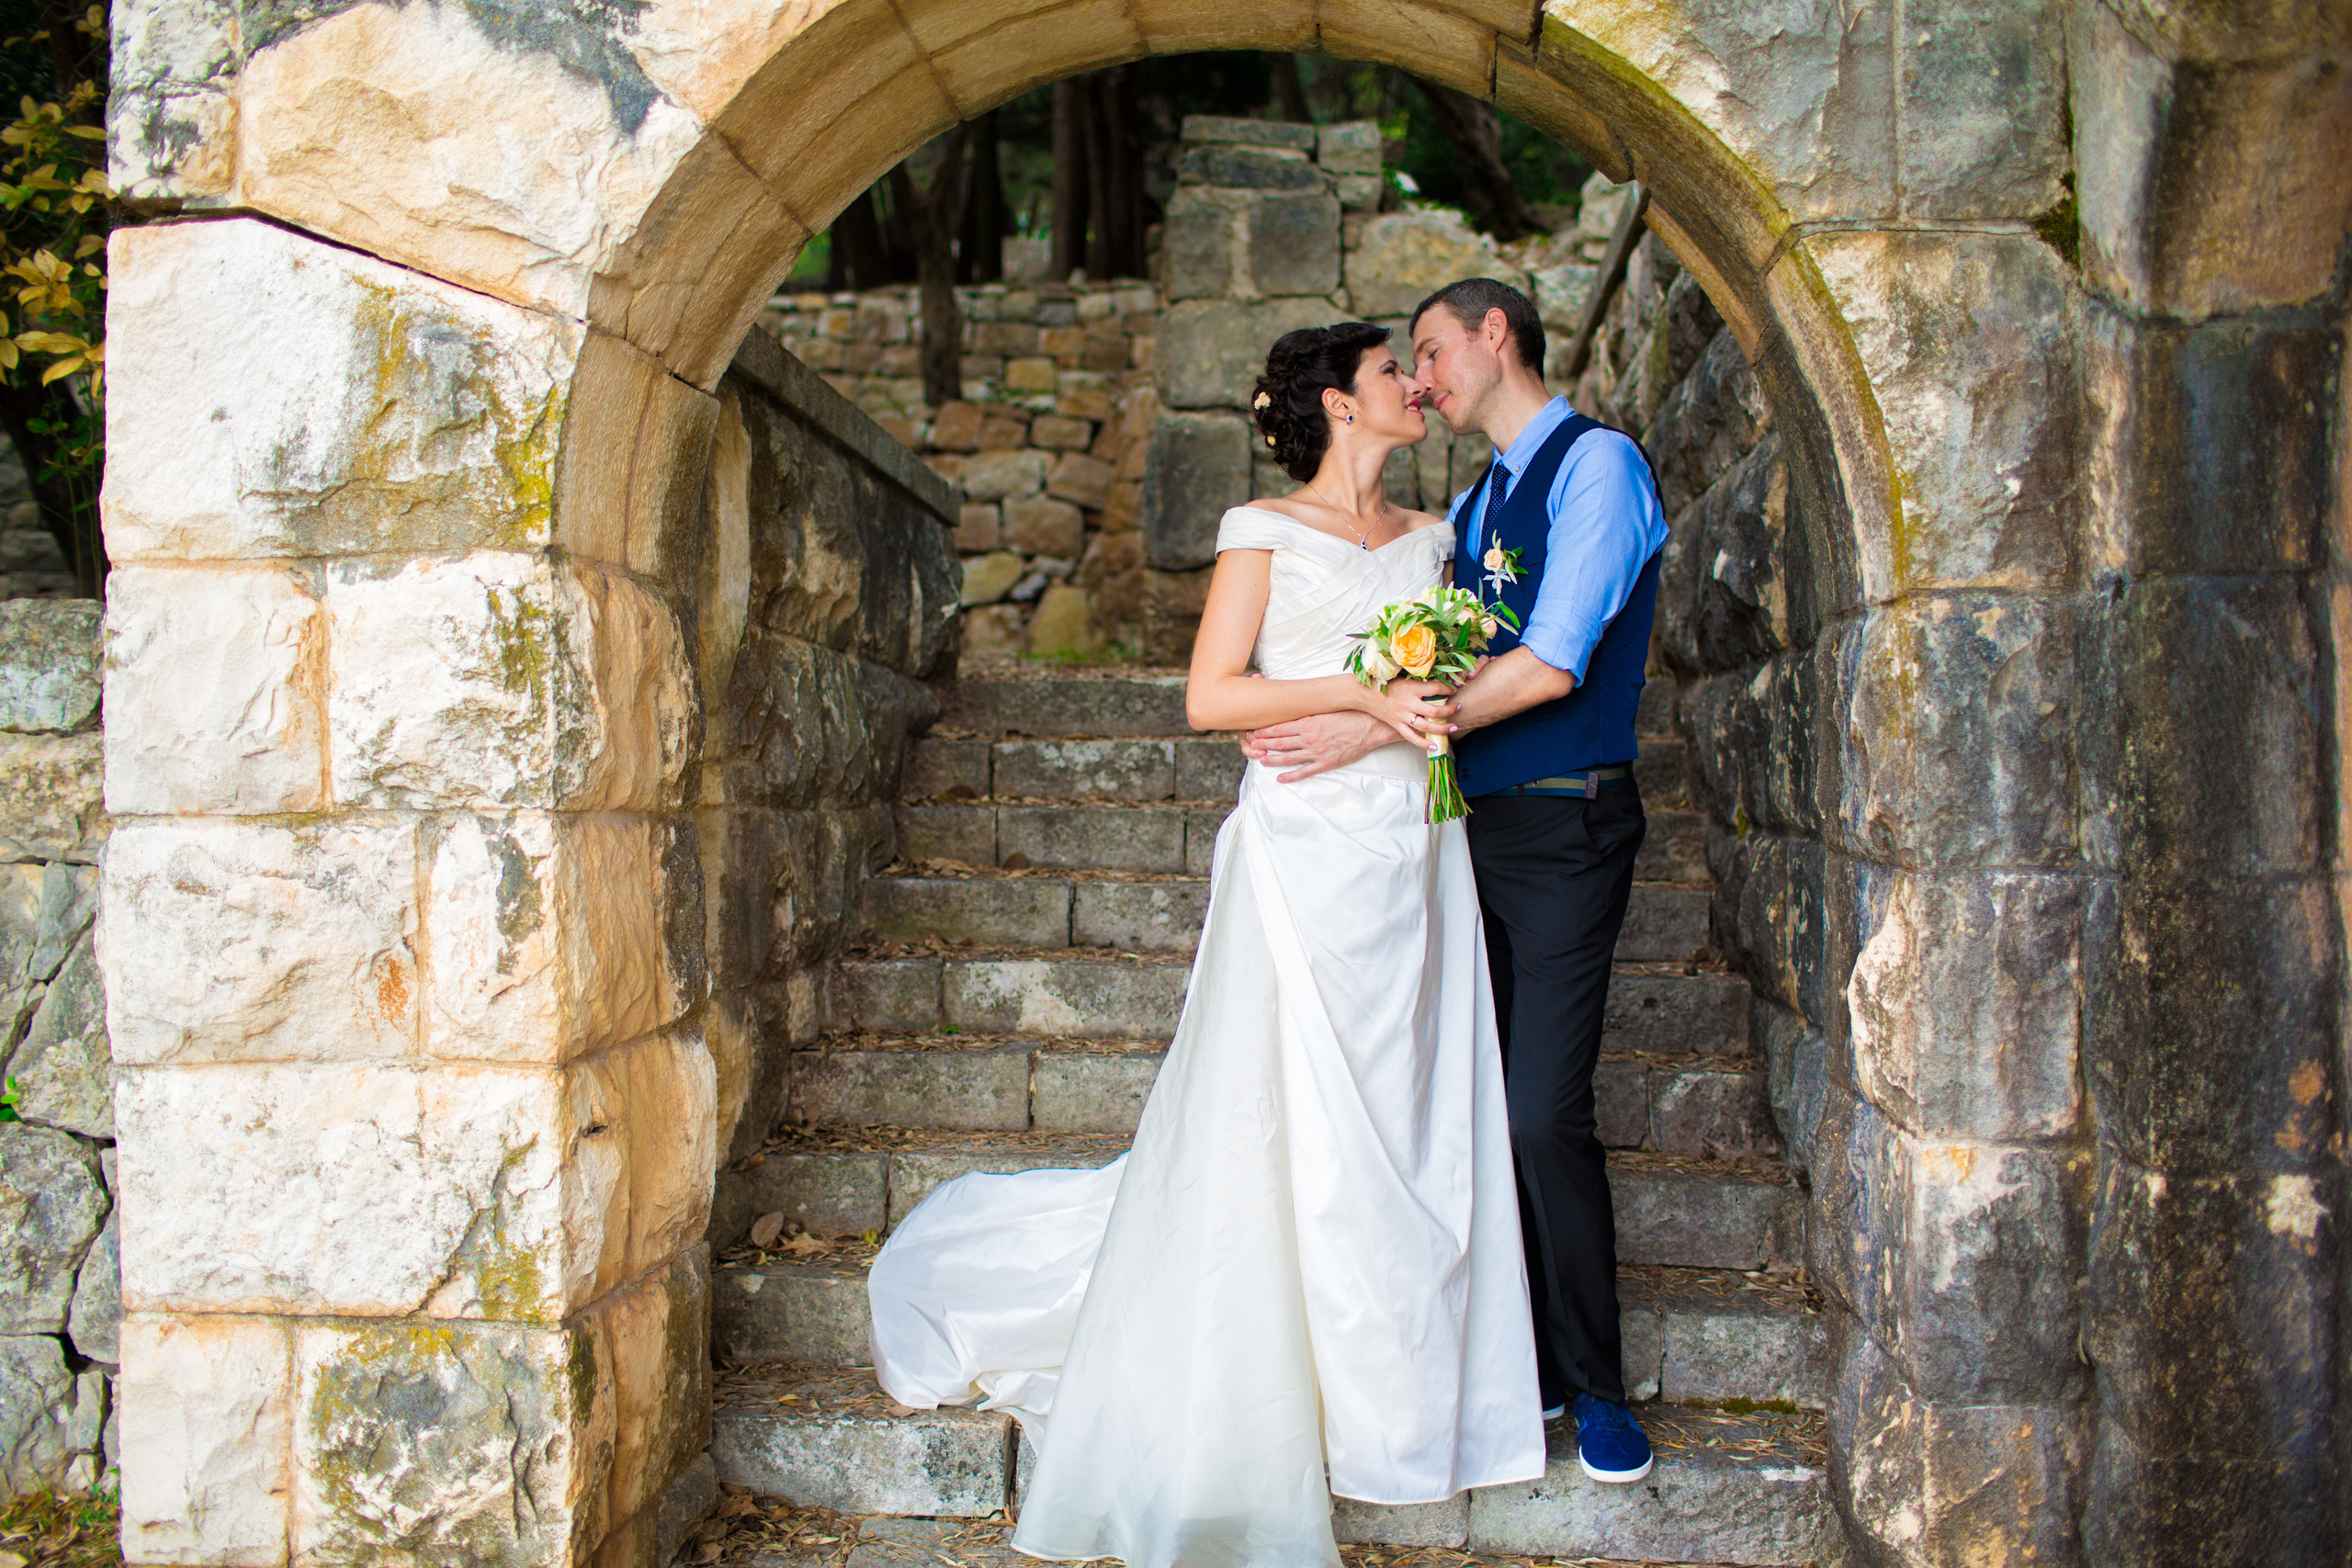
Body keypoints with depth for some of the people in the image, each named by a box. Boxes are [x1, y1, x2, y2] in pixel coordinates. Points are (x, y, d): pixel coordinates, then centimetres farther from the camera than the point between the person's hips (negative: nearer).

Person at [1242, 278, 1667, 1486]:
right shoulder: (1468, 506, 18)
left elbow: (1553, 665, -18)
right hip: (1473, 828, 7)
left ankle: (1596, 1386, 11)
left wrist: (1378, 727, -18)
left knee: (1546, 1114, -8)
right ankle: (1533, 1365, 23)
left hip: (1563, 830, -7)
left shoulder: (1597, 463, -7)